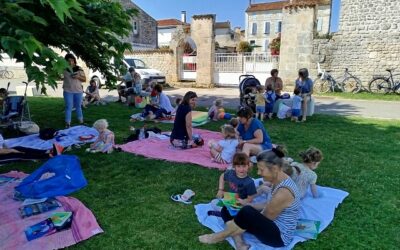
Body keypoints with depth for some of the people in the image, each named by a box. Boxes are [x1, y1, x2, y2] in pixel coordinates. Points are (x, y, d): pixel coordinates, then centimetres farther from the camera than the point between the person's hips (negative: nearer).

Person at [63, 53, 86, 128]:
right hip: (68, 91, -2)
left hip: (78, 91, 2)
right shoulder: (64, 69, -2)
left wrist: (78, 77, -14)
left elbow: (84, 79, 3)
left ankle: (81, 121, 24)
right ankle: (67, 123, 1)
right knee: (68, 107, -1)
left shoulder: (79, 69, 1)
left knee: (78, 106, 14)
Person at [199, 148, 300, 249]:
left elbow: (264, 218, -19)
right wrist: (244, 204, 5)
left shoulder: (283, 192, -29)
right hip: (272, 227, 9)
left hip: (279, 236, -9)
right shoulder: (279, 181, 1)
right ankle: (239, 244, -15)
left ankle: (221, 236, -11)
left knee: (247, 213, -35)